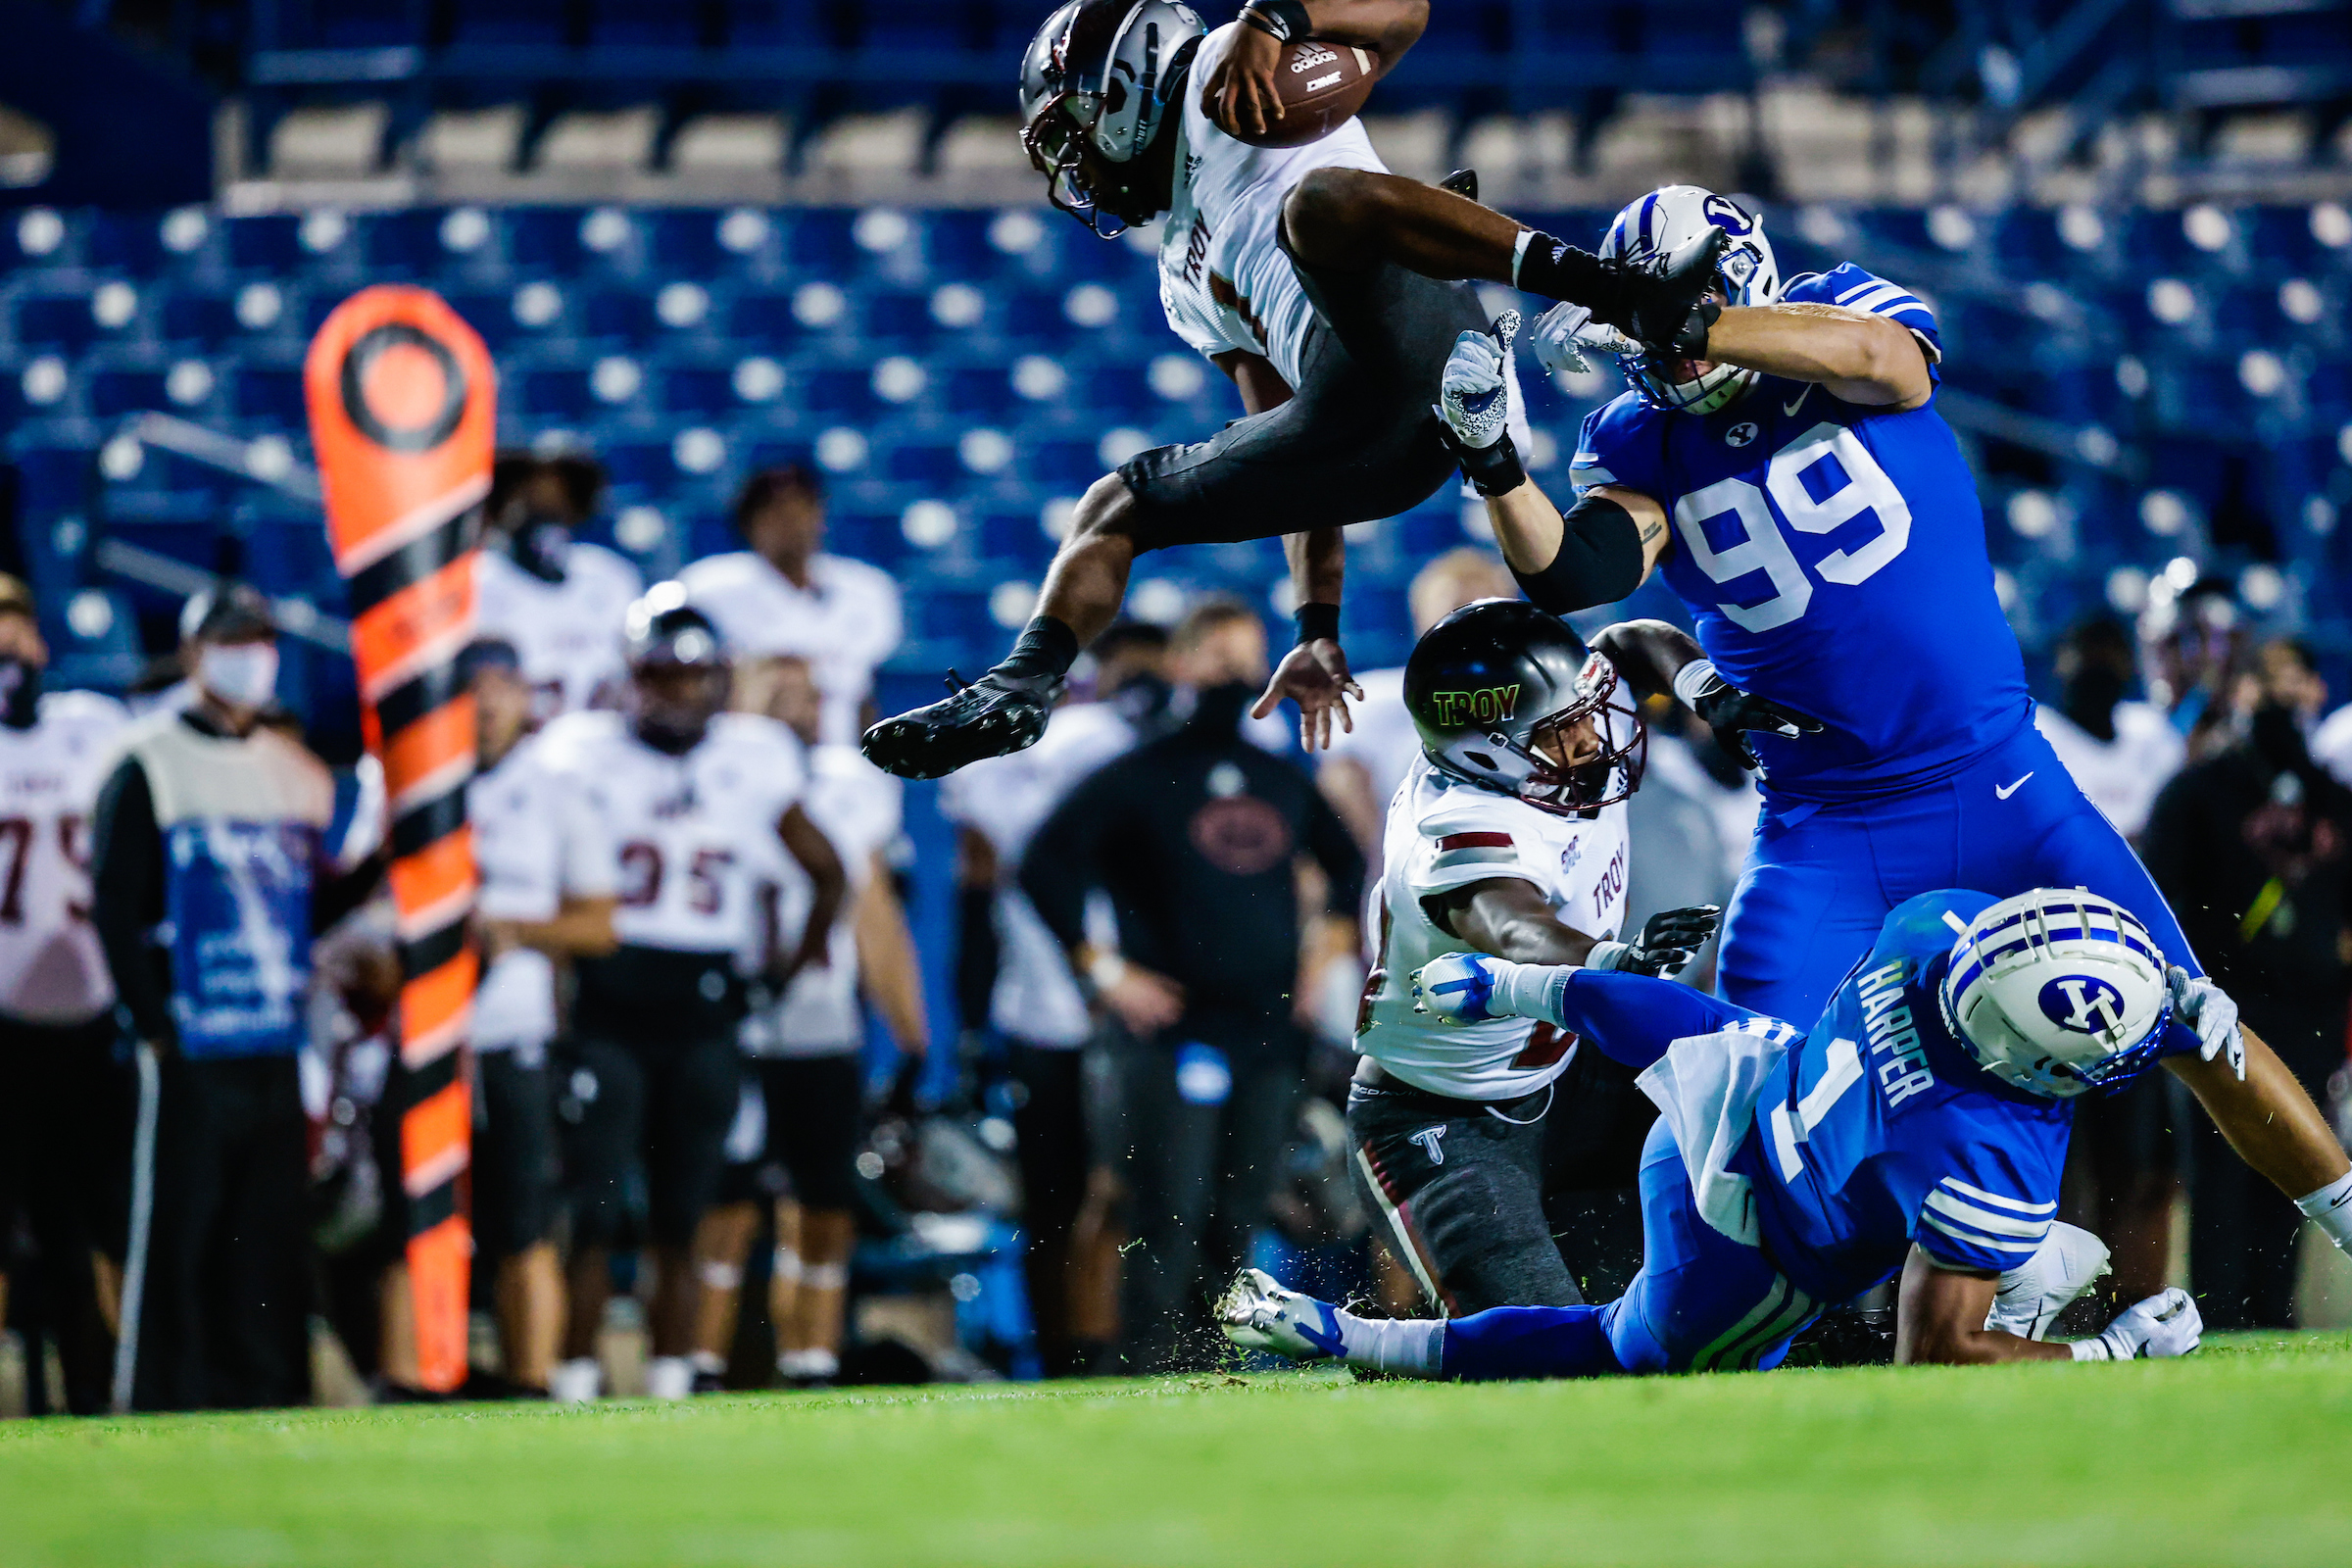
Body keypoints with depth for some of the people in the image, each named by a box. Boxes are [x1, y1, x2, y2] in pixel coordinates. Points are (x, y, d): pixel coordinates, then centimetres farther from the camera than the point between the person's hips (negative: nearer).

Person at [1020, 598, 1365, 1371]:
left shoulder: (1284, 782, 16)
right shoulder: (1139, 777, -1)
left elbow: (1348, 866, 32)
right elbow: (1045, 866, -6)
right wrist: (1105, 969, -9)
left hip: (1268, 1036, 5)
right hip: (1174, 1035, -5)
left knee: (1235, 1227, 6)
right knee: (1172, 1221, -11)